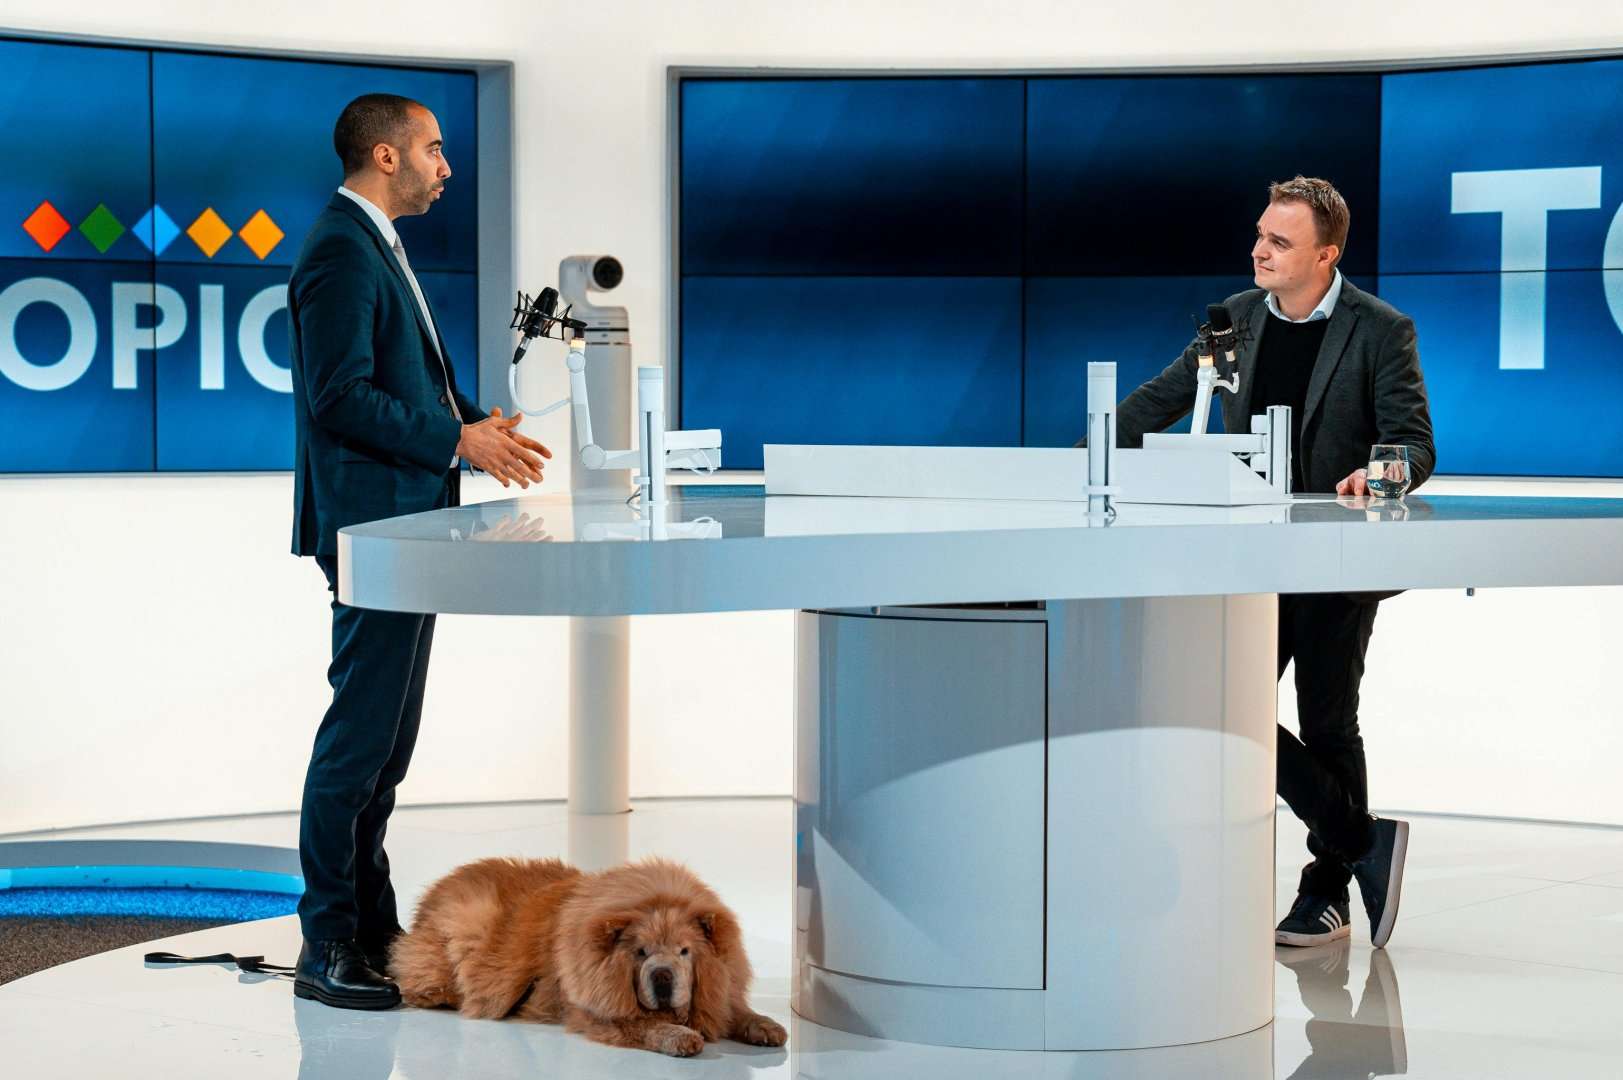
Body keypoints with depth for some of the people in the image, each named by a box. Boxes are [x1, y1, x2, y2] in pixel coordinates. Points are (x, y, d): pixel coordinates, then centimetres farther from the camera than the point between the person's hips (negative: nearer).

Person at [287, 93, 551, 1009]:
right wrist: (457, 440, -19)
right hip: (372, 524, -11)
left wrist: (473, 421, 8)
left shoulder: (379, 248, 18)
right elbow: (341, 396, -22)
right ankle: (327, 948, -3)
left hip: (405, 523, 11)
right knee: (360, 733, -8)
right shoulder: (341, 252, -14)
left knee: (387, 737, 14)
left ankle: (371, 925, 21)